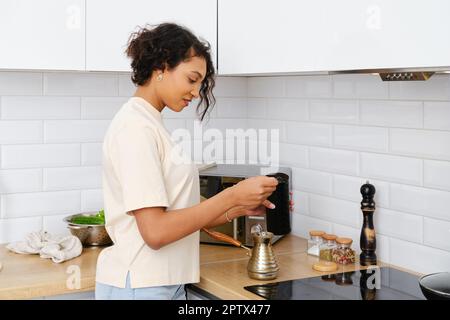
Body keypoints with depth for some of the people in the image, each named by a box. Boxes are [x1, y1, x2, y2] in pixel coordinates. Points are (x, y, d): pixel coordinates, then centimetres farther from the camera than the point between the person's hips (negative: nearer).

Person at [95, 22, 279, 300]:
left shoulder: (149, 124, 11)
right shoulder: (136, 127, -16)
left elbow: (177, 216, 8)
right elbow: (156, 231, -22)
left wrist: (238, 209, 0)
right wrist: (232, 196, -18)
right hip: (140, 287, -9)